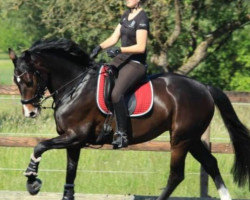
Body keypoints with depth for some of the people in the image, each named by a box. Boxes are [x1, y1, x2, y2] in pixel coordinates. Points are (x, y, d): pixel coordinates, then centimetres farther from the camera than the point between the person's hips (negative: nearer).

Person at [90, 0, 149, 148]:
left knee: (116, 93, -29)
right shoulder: (126, 15, 13)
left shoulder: (142, 18, -14)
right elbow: (114, 38, 14)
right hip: (122, 59, 10)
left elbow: (141, 47, -20)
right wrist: (100, 47, -2)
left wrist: (119, 50, -27)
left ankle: (122, 134, -25)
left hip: (136, 63, -10)